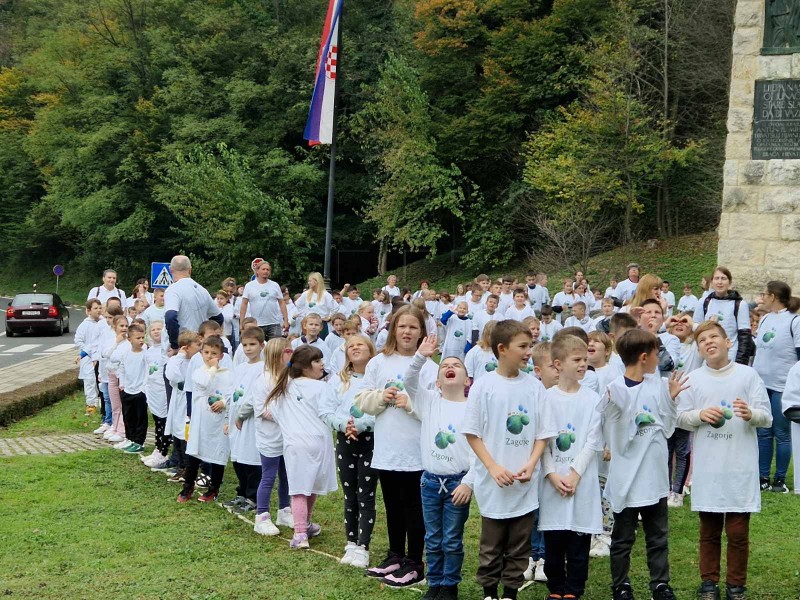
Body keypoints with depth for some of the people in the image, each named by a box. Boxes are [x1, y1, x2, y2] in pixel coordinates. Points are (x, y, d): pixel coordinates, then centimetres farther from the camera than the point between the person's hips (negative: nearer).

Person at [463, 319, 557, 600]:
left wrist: (531, 464, -10)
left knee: (519, 547, 10)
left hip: (524, 484, 2)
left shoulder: (534, 386, 1)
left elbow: (543, 433, 5)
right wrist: (493, 467, -14)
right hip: (493, 483, -2)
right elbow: (472, 433, -5)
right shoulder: (483, 386, -7)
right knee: (491, 547, 8)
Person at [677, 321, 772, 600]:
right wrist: (700, 415, -13)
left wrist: (751, 414, -22)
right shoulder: (694, 379, 5)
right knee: (709, 530, 11)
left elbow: (767, 417, -1)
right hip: (707, 467, 2)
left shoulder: (748, 375, 0)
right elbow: (681, 418, 6)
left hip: (740, 466, -1)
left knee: (738, 531, 3)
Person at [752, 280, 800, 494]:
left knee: (781, 435, 2)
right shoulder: (765, 319, 11)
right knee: (763, 433, 10)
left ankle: (780, 479, 11)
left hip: (782, 386, -6)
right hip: (761, 383, 6)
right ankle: (763, 477, 17)